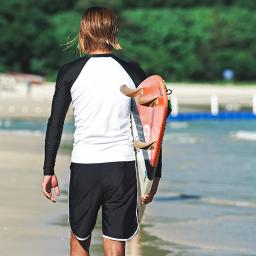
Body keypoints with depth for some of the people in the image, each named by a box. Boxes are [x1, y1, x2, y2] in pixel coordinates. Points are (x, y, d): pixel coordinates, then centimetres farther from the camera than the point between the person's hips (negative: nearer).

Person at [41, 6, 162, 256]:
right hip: (122, 166, 0)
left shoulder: (70, 72, 0)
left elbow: (55, 123, -1)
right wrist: (155, 174, 8)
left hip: (84, 166, 0)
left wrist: (48, 171, 5)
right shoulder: (133, 72, 2)